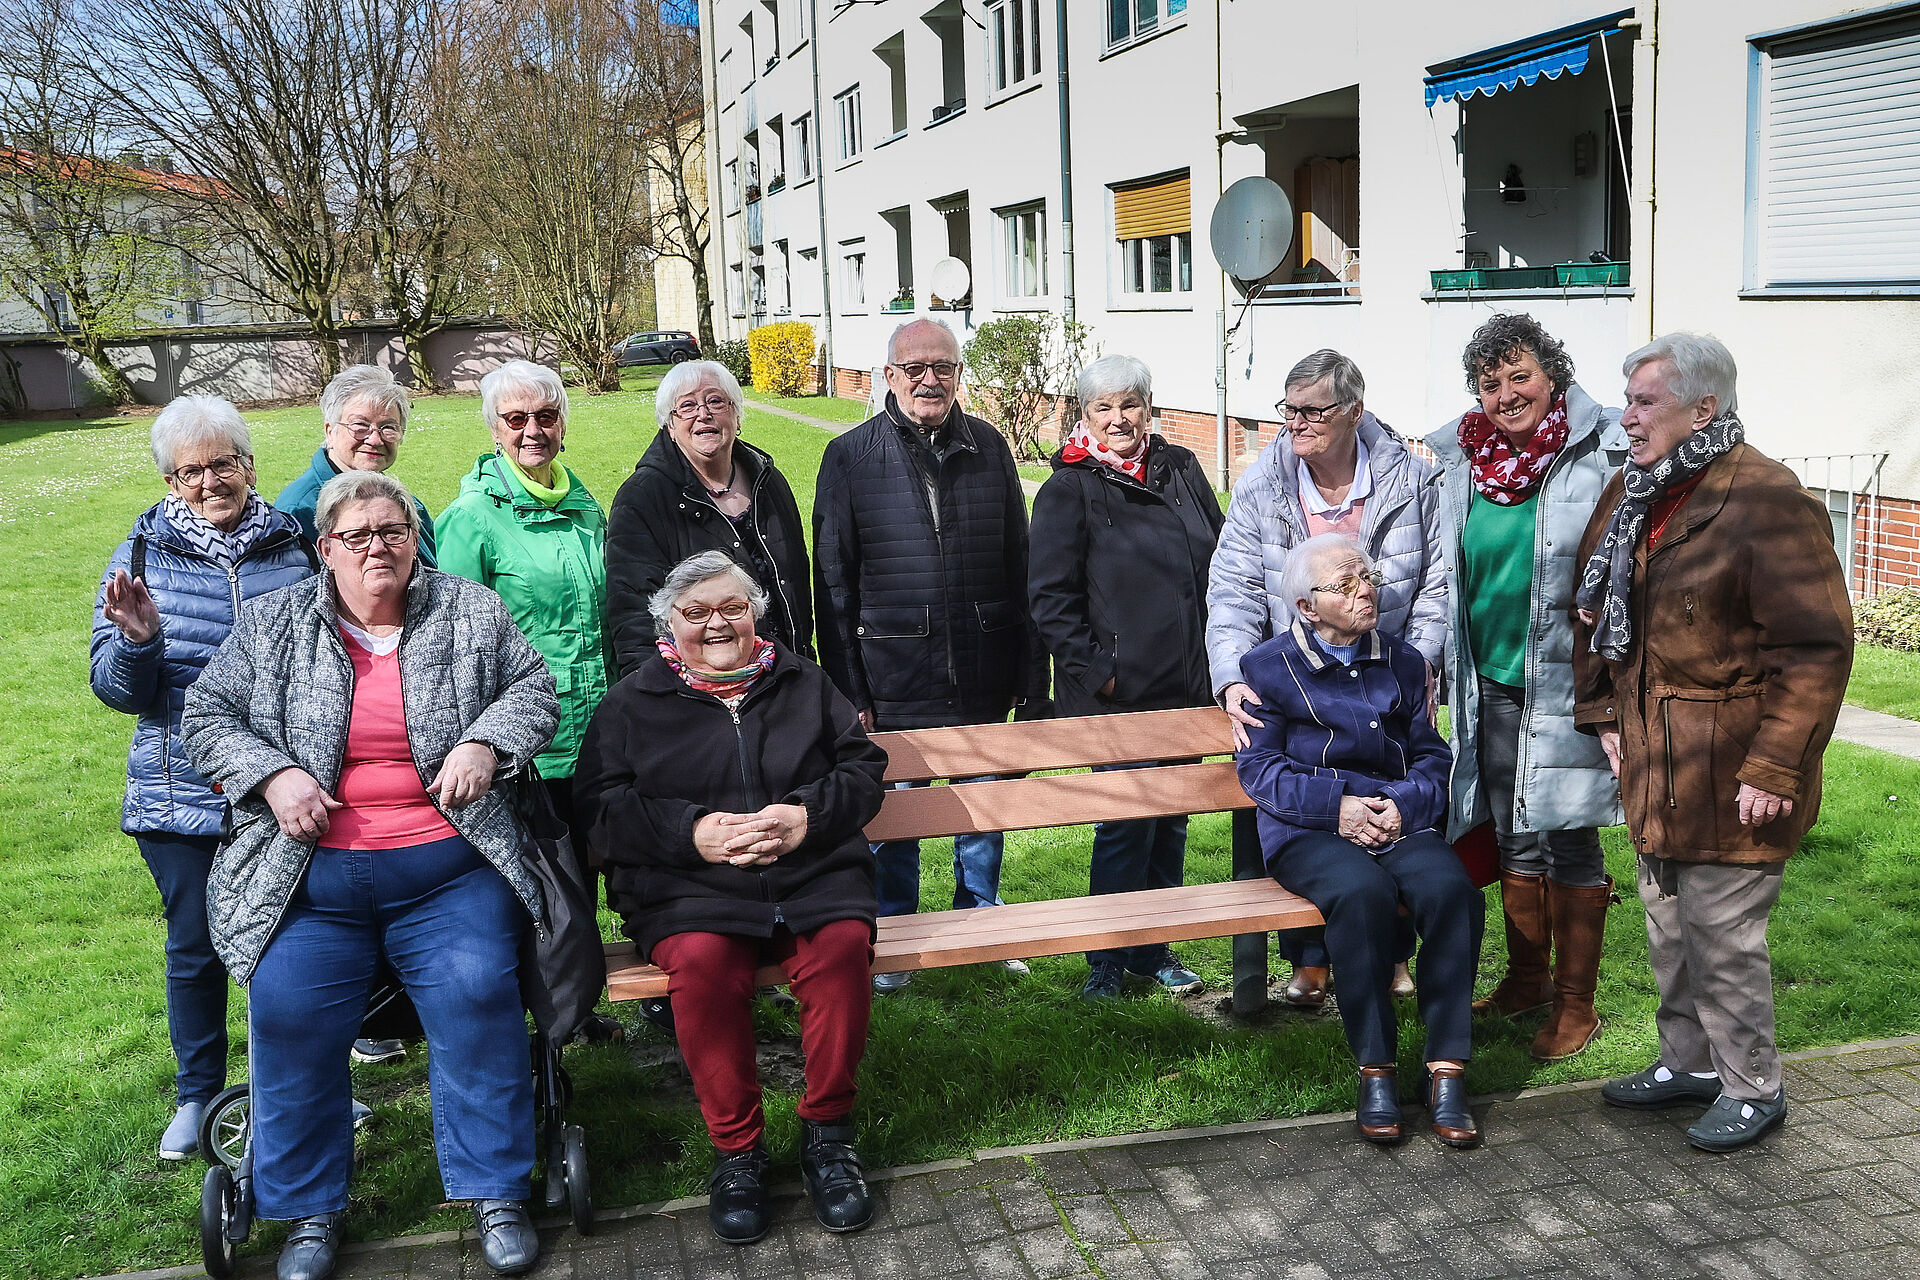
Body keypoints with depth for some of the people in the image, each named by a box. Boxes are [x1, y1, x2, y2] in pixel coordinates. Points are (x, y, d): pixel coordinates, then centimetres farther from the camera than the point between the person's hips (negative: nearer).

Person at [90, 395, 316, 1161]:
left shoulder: (293, 546, 1)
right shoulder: (143, 555, 0)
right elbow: (117, 690, -1)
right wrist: (135, 639, -22)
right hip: (183, 796, 0)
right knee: (195, 947, 12)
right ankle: (198, 1095, 32)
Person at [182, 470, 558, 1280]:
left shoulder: (471, 612, 8)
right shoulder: (274, 625, 9)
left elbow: (534, 690, 9)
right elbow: (208, 716, 11)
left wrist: (485, 744, -10)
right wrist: (273, 775, -7)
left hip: (448, 870, -1)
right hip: (311, 875, 1)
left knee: (476, 993, -18)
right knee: (288, 1009, -14)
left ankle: (495, 1194, -1)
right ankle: (310, 1211, 6)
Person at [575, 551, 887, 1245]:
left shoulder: (804, 682, 19)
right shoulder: (633, 701, 12)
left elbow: (863, 766, 13)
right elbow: (601, 806, 2)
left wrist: (809, 815, -8)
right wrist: (692, 832, -14)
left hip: (813, 875, 2)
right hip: (688, 889, -1)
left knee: (844, 944, -30)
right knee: (701, 961, -34)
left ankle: (827, 1131, -10)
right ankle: (736, 1148, -14)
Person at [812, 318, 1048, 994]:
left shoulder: (988, 449, 7)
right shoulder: (850, 456, -1)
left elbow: (1019, 570, 8)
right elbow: (832, 585, -2)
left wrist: (1031, 677, 4)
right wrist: (849, 693, -7)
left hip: (983, 679, 3)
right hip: (892, 679, -2)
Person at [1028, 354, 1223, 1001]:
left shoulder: (1181, 469, 9)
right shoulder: (1069, 490, -6)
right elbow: (1050, 596, -9)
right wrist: (1095, 673, -13)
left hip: (1186, 686, 6)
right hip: (1115, 693, -5)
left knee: (1172, 819, 14)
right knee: (1125, 822, -3)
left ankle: (1155, 949, 29)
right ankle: (1108, 959, 13)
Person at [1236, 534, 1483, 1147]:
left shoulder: (1404, 663, 18)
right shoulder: (1270, 666, 7)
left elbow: (1431, 756, 14)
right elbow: (1259, 768, 0)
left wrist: (1403, 804, -9)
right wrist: (1338, 805, -14)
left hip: (1400, 821, 3)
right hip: (1309, 832, -3)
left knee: (1452, 888, -30)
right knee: (1363, 892, -36)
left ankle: (1446, 1072, -22)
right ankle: (1376, 1072, -23)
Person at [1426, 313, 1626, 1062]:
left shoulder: (1600, 453, -9)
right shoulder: (1460, 460, 6)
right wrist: (1437, 662, 17)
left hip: (1566, 682, -5)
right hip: (1490, 680, 5)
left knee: (1568, 838, 2)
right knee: (1514, 835, 16)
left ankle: (1575, 1002, 16)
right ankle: (1527, 979, 33)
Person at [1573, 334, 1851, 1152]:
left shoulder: (1768, 500, -17)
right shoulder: (1632, 493, 8)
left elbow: (1817, 647, -19)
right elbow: (1594, 611, 19)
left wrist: (1775, 770, -21)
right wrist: (1602, 714, 13)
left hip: (1726, 772, -8)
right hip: (1652, 761, 8)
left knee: (1724, 937, 2)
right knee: (1669, 926, 19)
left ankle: (1752, 1090, 22)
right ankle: (1690, 1061, 37)